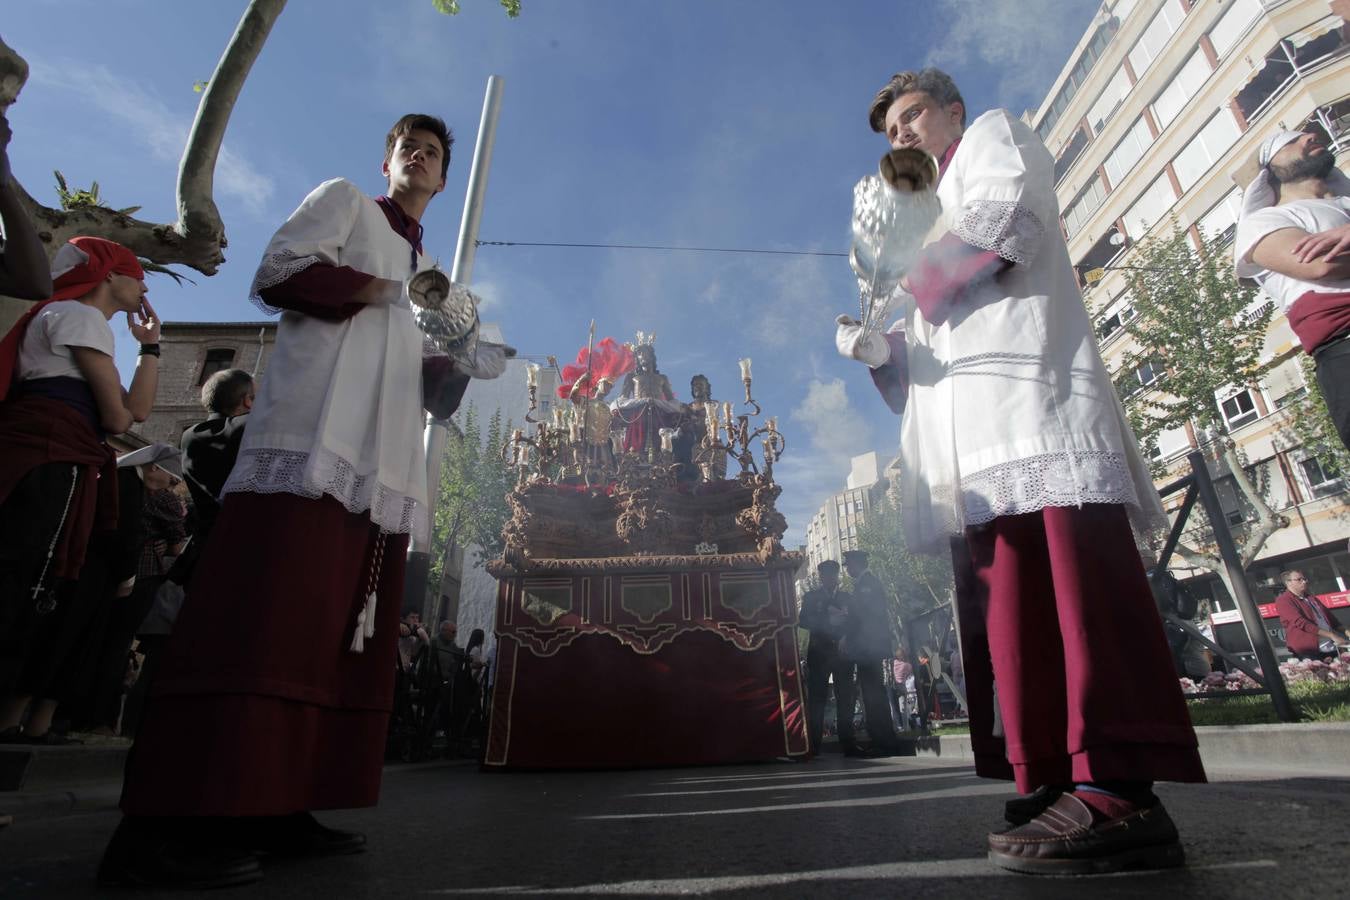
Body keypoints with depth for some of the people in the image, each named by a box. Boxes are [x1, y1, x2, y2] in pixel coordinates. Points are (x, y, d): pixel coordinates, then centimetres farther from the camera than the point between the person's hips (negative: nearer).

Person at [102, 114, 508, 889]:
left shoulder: (430, 268, 31)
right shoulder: (344, 199, 17)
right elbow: (278, 273, 0)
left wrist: (466, 364, 4)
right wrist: (382, 290, -1)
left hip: (388, 457, 7)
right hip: (315, 433, -7)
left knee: (351, 626, -1)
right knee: (266, 614, -17)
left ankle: (275, 807, 5)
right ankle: (167, 825, -12)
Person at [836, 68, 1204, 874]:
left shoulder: (997, 135, 22)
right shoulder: (928, 217, 38)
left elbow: (1009, 220, -2)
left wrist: (921, 278, 5)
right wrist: (878, 349, 8)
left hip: (1030, 388, -7)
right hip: (974, 427, 7)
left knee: (1071, 573, -17)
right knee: (1007, 593, -4)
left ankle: (1120, 791, -18)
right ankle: (1053, 780, -3)